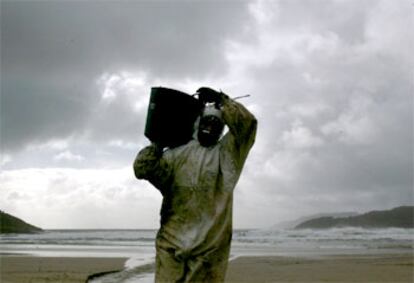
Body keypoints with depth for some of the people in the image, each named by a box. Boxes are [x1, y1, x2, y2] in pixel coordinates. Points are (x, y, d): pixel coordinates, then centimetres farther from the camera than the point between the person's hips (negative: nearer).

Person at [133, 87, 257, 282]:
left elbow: (247, 123, -6)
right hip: (172, 240, 1)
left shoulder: (227, 153, 10)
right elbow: (142, 169, 5)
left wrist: (220, 99, -9)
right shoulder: (178, 152, 15)